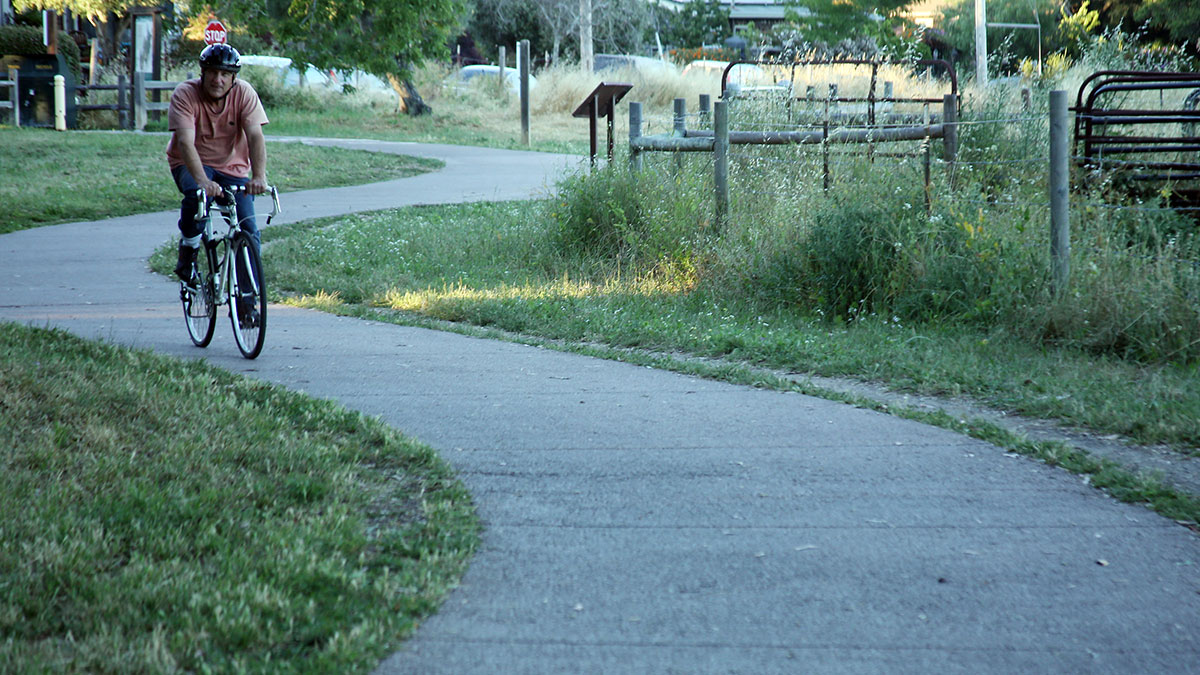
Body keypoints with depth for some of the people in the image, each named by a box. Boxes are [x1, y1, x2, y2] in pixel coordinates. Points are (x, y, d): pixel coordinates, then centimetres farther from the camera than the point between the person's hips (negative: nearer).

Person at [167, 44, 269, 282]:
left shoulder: (244, 93, -15)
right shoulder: (185, 94, -21)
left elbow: (255, 137, -25)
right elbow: (185, 142, -32)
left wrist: (259, 177, -41)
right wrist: (202, 180, -48)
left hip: (232, 166, 2)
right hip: (191, 164, -2)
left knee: (248, 231, -10)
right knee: (197, 194, -35)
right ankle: (188, 252, -11)